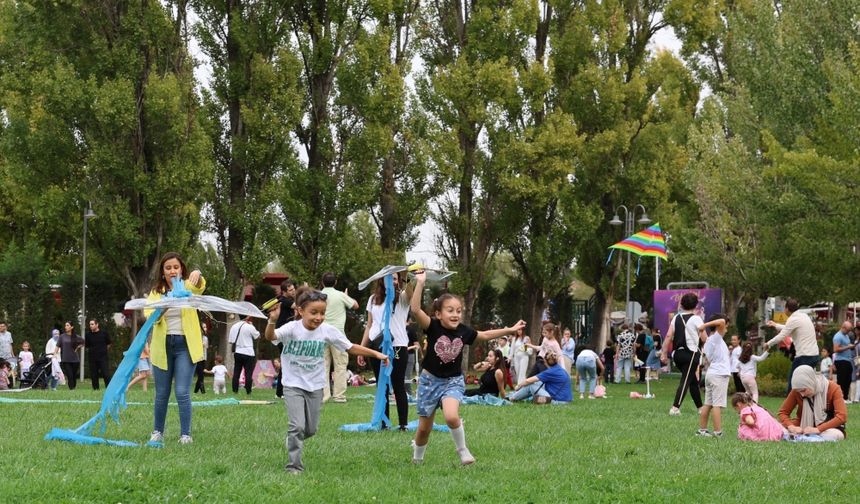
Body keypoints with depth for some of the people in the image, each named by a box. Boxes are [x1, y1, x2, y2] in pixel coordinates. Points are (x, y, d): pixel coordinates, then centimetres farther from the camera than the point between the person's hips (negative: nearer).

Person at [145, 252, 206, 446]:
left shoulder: (187, 287, 2)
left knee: (182, 393, -9)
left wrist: (197, 275, -47)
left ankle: (185, 435, -3)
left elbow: (199, 286, -22)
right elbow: (149, 316, -12)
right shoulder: (156, 292, 6)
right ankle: (157, 433, 23)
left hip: (185, 345, -2)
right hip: (163, 346, 2)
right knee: (162, 393, 9)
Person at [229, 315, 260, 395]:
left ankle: (235, 390, 10)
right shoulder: (250, 327, -12)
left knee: (236, 373, 10)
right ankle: (248, 391, -1)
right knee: (248, 373, 0)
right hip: (248, 353, -4)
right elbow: (257, 336, 3)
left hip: (237, 353, 4)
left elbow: (230, 340, 6)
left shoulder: (234, 327, 3)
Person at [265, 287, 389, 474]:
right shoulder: (292, 328, -17)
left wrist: (376, 354, -7)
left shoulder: (327, 331, -8)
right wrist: (272, 321, -54)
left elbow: (350, 348, 0)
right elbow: (270, 337, -34)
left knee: (311, 429, 10)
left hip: (315, 386, 4)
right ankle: (294, 466, -3)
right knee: (298, 425, -15)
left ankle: (293, 439, 43)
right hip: (293, 385, -4)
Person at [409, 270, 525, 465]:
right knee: (424, 427, 7)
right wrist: (420, 283, -40)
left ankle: (462, 450, -4)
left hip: (453, 381, 1)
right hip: (430, 380, -1)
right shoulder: (433, 327, -16)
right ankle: (417, 458, 35)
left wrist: (510, 330, 12)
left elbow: (485, 335, 12)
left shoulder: (463, 331, -6)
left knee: (452, 417, -28)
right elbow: (415, 310, -33)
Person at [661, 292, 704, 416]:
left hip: (677, 353, 6)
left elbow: (668, 336, 4)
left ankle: (700, 407, 26)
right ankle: (675, 408, -17)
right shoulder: (696, 319, -6)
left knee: (693, 380, 18)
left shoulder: (676, 318, 8)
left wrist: (664, 353, 6)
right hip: (690, 353, -6)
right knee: (685, 381, -5)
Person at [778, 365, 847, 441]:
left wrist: (818, 429, -36)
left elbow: (842, 416, -25)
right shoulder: (796, 391, -8)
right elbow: (783, 412, -2)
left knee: (832, 435, -39)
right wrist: (791, 427, -25)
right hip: (805, 429, 2)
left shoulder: (833, 389, -16)